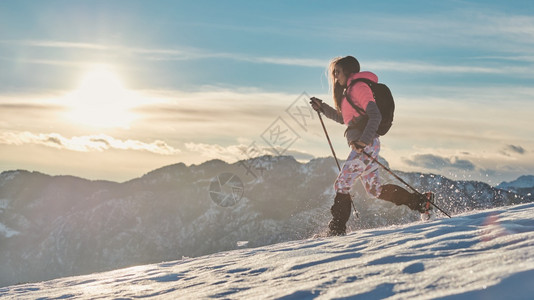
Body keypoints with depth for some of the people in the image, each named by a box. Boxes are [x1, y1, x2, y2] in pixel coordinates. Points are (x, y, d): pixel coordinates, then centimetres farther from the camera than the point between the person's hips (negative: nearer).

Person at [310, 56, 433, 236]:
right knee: (374, 189, 13)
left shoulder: (358, 86, -8)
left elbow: (375, 115, -19)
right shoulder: (349, 90, 22)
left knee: (341, 184, -11)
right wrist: (323, 108, 25)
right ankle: (420, 201, 17)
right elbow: (344, 118, 33)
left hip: (365, 145, -10)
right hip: (360, 145, 10)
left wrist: (364, 140, -30)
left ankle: (337, 229, -11)